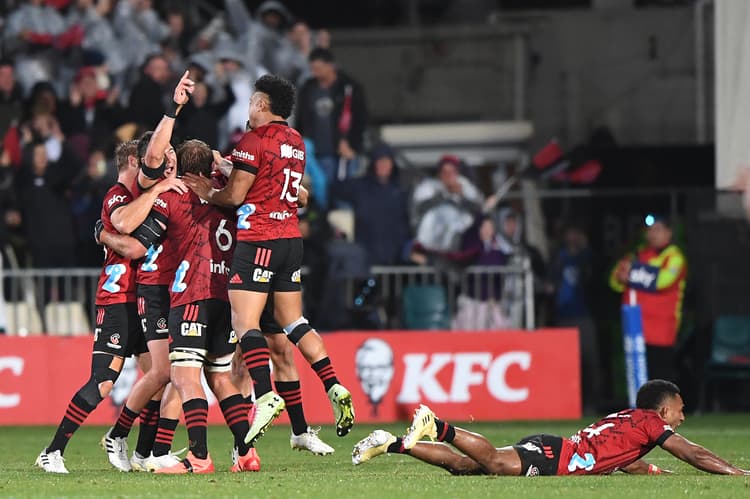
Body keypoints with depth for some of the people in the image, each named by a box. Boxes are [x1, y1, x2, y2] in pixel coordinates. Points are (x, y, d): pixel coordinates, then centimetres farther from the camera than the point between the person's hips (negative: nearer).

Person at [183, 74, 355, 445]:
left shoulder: (255, 139, -10)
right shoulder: (296, 142, 14)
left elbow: (235, 195, -9)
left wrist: (208, 193, 9)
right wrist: (227, 170, 21)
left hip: (258, 240, -8)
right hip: (291, 237, 8)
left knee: (244, 322, -9)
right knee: (292, 321, 15)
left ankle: (266, 397, -23)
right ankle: (334, 387, 4)